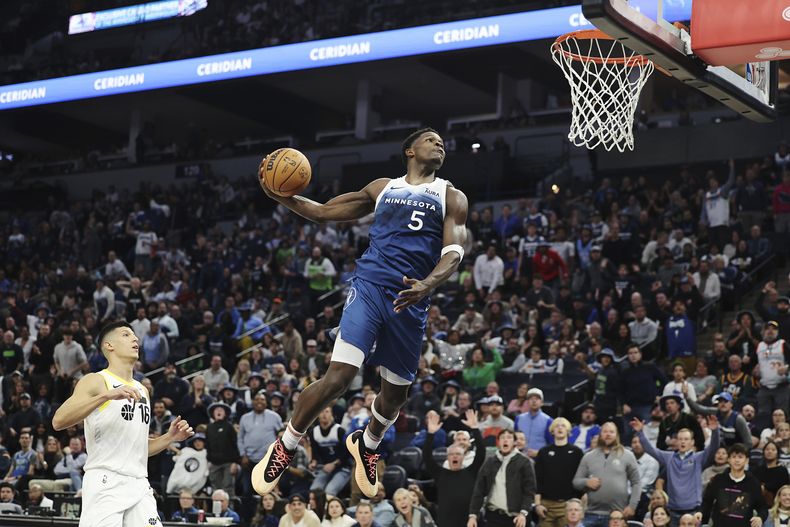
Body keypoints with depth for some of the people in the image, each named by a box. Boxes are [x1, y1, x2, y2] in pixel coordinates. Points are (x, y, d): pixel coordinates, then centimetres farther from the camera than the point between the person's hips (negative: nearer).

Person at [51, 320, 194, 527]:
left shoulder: (142, 391, 21)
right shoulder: (96, 381, -1)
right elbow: (58, 421, -18)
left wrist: (170, 438, 11)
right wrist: (106, 395, -25)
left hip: (139, 485, 7)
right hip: (105, 482, -7)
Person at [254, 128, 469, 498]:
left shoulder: (451, 198, 10)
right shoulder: (382, 188, 15)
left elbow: (453, 252, -4)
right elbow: (323, 212, 20)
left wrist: (427, 284, -24)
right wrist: (282, 197, 2)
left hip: (411, 301, 2)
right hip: (370, 286, -2)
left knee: (396, 393, 13)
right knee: (338, 376, -18)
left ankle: (366, 444, 45)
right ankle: (284, 447, 2)